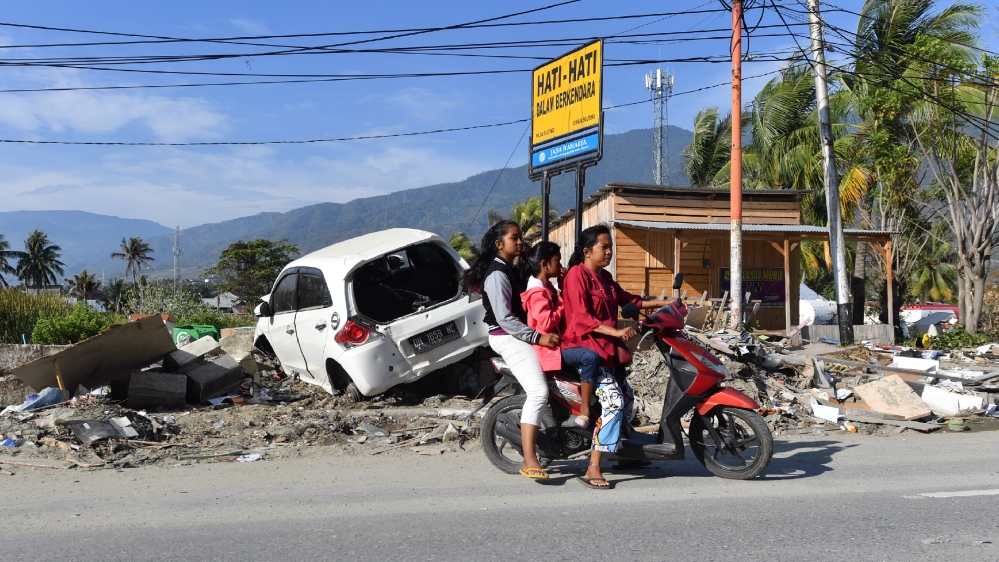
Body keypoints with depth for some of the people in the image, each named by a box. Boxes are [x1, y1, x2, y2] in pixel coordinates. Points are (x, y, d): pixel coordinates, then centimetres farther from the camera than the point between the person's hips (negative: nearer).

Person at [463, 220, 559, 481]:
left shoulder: (511, 270, 18)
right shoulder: (497, 274, -14)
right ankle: (529, 462, -27)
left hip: (520, 336, 11)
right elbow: (504, 318, -22)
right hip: (508, 338, -11)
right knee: (538, 392, -24)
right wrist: (538, 337, -27)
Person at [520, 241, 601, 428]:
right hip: (549, 347, -11)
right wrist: (563, 304, -15)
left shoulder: (547, 286, 14)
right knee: (591, 357, -27)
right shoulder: (537, 293, -18)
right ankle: (584, 411, -24)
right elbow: (547, 323, -28)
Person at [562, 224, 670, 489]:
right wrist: (616, 332, -29)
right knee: (613, 401, -22)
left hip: (607, 347, 10)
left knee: (626, 396, 20)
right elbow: (581, 318, -22)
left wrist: (662, 303, 20)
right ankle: (593, 470, -19)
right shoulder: (577, 275, -13)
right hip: (585, 346, -10)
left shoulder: (605, 277, 15)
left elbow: (625, 298, 26)